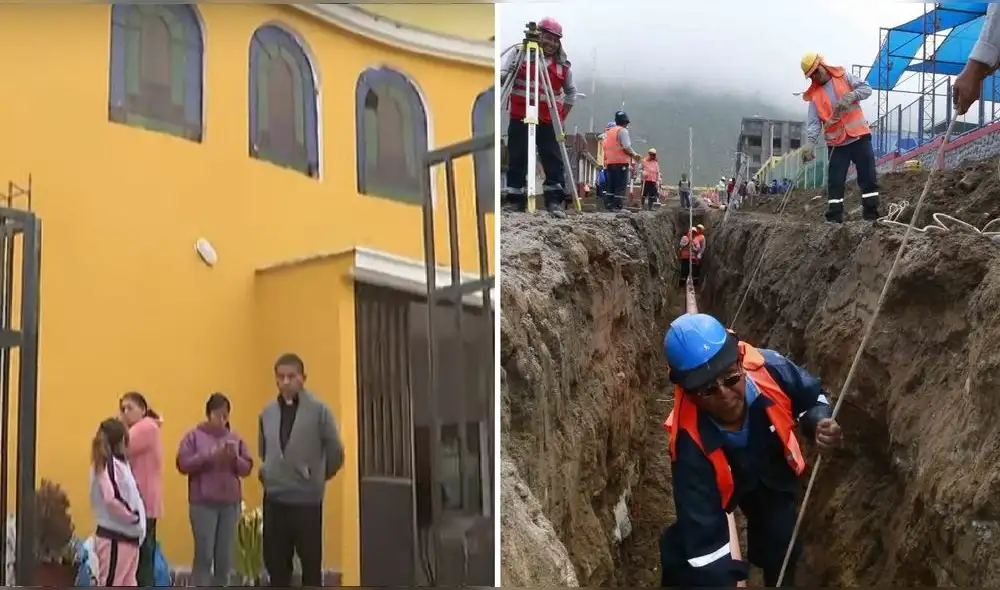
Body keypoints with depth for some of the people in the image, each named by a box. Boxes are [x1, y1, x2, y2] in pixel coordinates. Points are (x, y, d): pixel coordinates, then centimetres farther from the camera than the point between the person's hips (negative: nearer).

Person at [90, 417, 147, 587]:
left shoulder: (119, 463, 11)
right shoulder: (109, 464, -15)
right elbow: (111, 498, -27)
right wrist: (132, 516, -17)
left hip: (127, 536, 9)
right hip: (114, 538, -9)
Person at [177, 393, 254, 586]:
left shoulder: (235, 438, 10)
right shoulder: (194, 436, 1)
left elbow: (247, 468, 9)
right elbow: (183, 464, -8)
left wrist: (234, 458, -12)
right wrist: (209, 457, -19)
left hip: (230, 504, 4)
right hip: (203, 503, -4)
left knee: (225, 556, 6)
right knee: (204, 554, -5)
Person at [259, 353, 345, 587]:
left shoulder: (318, 410, -7)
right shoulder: (267, 413, 7)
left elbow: (336, 453, -2)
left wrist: (318, 478, 8)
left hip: (307, 500, -4)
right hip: (274, 499, 4)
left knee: (311, 563, 4)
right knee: (275, 562, 8)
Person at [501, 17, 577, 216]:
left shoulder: (563, 65, 7)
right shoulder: (520, 53, 3)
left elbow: (571, 92, 19)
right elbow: (503, 77, 1)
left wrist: (563, 115, 9)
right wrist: (501, 75, -24)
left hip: (548, 121, 2)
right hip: (520, 118, -2)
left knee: (554, 160, -5)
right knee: (518, 159, 1)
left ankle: (554, 200, -3)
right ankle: (516, 199, 7)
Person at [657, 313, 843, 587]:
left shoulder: (769, 369, -39)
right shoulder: (690, 442, -45)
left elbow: (812, 397, -14)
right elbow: (704, 532, -44)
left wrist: (820, 422, -36)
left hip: (771, 474, 3)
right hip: (720, 486, -2)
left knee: (782, 552, 13)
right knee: (680, 556, -11)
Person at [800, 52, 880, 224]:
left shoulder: (844, 77, 4)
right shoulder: (815, 95, 5)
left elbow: (867, 88, -3)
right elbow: (813, 122, -3)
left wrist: (852, 96, -23)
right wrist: (810, 143, -18)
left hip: (859, 136, -1)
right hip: (836, 143, 1)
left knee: (868, 178, -1)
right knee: (835, 182, -1)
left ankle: (871, 215, 4)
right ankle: (834, 219, 2)